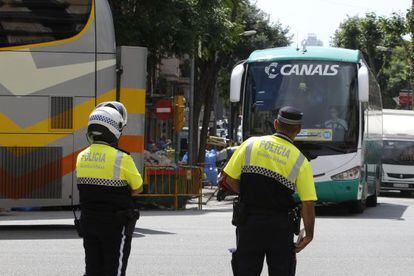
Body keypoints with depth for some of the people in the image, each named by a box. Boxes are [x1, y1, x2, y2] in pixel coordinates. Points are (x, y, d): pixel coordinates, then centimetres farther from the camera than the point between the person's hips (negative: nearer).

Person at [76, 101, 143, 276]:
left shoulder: (82, 157, 2)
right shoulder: (121, 159, -16)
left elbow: (91, 187, 10)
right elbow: (138, 188, -4)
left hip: (88, 221, 6)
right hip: (115, 224, -6)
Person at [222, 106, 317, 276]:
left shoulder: (250, 144, 0)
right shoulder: (300, 162, -5)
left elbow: (230, 179, 1)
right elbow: (308, 204, -9)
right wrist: (309, 235, 2)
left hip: (248, 222, 2)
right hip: (280, 227, -2)